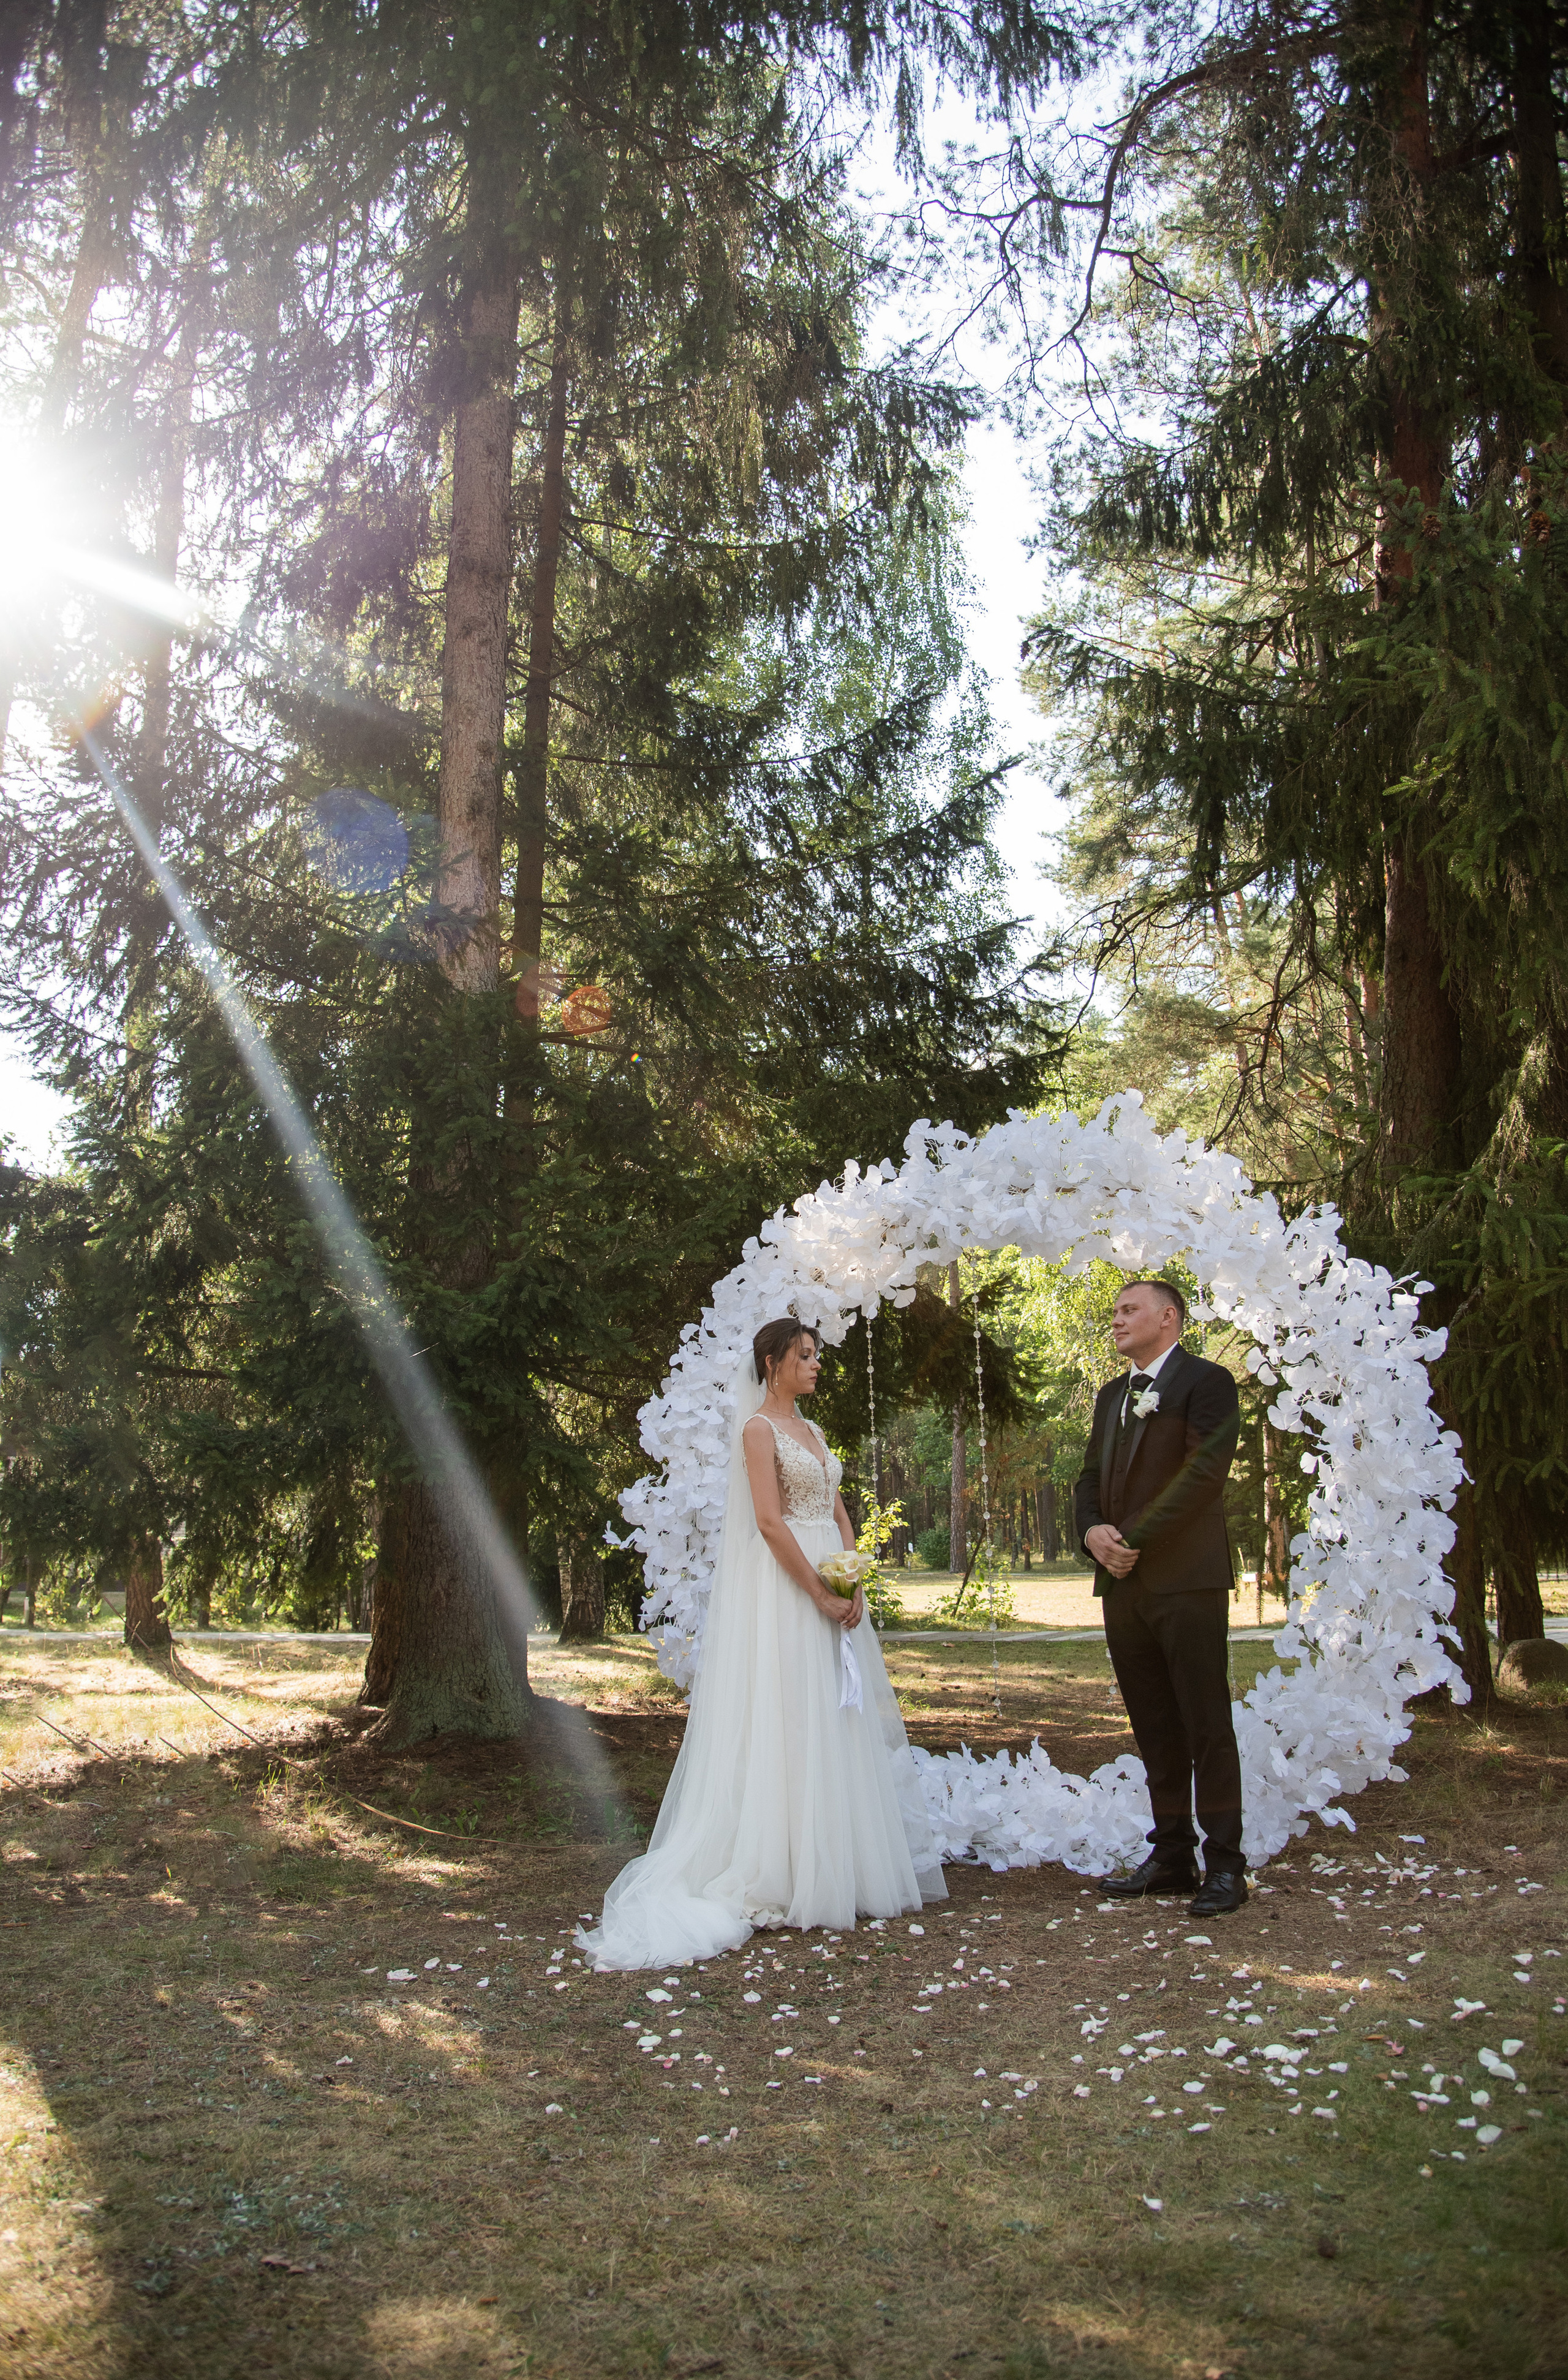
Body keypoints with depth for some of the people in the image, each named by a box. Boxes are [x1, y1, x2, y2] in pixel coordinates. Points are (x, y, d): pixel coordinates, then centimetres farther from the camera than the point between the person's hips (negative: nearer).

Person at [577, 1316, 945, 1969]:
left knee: (841, 1722, 10)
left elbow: (839, 1514, 14)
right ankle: (789, 1875, 1)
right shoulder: (759, 1428, -9)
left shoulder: (813, 1431, 17)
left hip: (832, 1587, 9)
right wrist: (822, 1596, -18)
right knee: (792, 1724, -6)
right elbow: (770, 1523, -18)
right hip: (785, 1590, -9)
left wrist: (854, 1586, -2)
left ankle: (840, 1865, 19)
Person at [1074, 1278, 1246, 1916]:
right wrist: (1092, 1531, -3)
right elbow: (1091, 1478, 19)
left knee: (1207, 1726, -2)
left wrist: (1135, 1539, -15)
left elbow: (1204, 1473, -14)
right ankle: (1172, 1856, 17)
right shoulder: (1111, 1395, 21)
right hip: (1122, 1584, 7)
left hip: (1186, 1581, -7)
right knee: (1155, 1730, 10)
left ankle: (1224, 1864, 4)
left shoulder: (1206, 1382, -3)